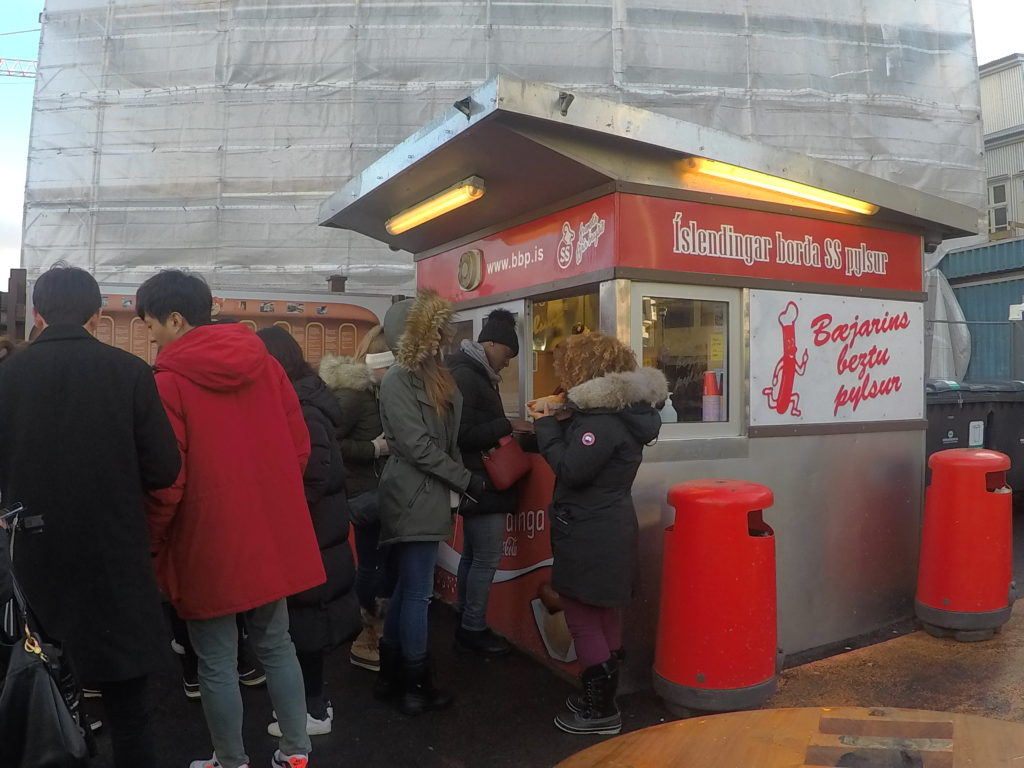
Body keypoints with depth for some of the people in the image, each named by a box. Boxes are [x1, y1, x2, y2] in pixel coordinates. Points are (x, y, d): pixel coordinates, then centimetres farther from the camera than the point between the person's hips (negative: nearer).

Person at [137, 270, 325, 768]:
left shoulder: (167, 382, -14)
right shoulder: (265, 363, 1)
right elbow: (299, 446, 4)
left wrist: (150, 542, 1)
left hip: (207, 543, -5)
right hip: (273, 534, 5)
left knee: (217, 663, 12)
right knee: (275, 645, 20)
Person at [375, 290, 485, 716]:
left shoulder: (431, 374, 14)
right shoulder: (398, 380, -13)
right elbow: (417, 445, -18)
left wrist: (457, 482, 7)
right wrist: (466, 480, -14)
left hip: (429, 496, 9)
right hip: (414, 499, -9)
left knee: (407, 589, 16)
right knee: (418, 593, 0)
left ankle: (390, 674, 28)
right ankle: (415, 685, 13)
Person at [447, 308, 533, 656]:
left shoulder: (473, 375, 15)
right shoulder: (465, 377, -18)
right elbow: (463, 434, -25)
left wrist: (508, 429, 9)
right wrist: (507, 425, -20)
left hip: (479, 481, 11)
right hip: (481, 483, -11)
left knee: (472, 554, 16)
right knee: (487, 558, -4)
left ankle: (465, 622, 26)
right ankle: (474, 629, 8)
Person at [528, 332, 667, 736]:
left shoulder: (605, 419, -21)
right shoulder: (614, 409, 11)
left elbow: (572, 469, -25)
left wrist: (546, 427, -13)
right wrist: (561, 423, 3)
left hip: (590, 537, -11)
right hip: (605, 532, 11)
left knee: (583, 620, 1)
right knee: (603, 616, 18)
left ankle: (600, 711, 12)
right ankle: (602, 699, 32)